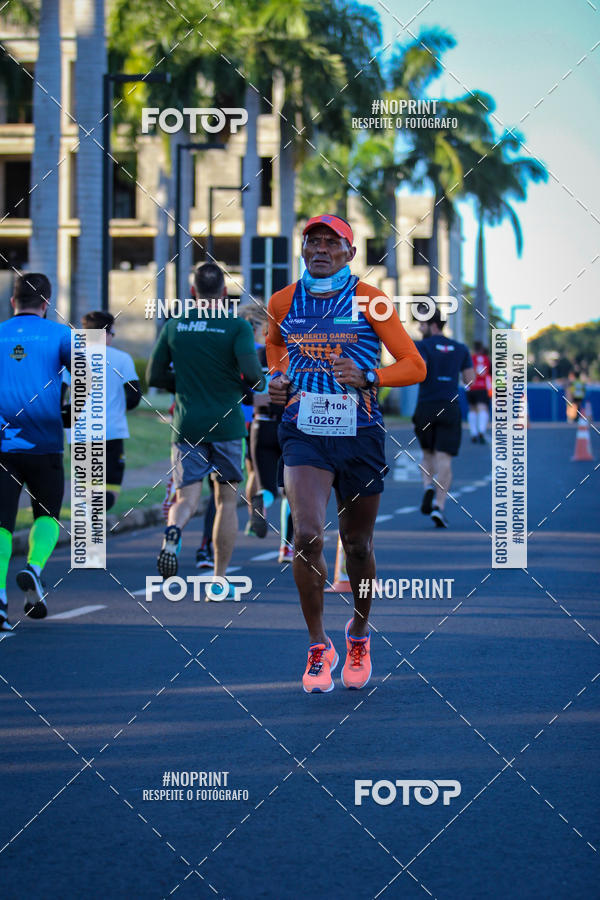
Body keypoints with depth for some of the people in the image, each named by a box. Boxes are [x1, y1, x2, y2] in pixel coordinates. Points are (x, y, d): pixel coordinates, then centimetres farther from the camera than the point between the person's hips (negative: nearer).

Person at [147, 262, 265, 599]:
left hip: (187, 426, 2)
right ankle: (220, 581, 12)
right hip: (227, 425, -2)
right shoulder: (237, 326, -5)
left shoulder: (174, 325, 4)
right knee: (227, 500, 11)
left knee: (187, 499, 2)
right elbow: (251, 370, -19)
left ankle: (174, 531, -35)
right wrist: (259, 382, 4)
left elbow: (155, 376, 6)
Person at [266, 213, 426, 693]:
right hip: (303, 434, 1)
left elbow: (415, 366, -5)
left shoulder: (368, 301, -6)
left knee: (358, 545, 11)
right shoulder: (283, 302, 2)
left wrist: (367, 377, -21)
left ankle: (360, 633, 38)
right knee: (307, 535, -19)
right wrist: (276, 379, 7)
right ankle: (318, 648, -5)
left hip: (360, 436, -1)